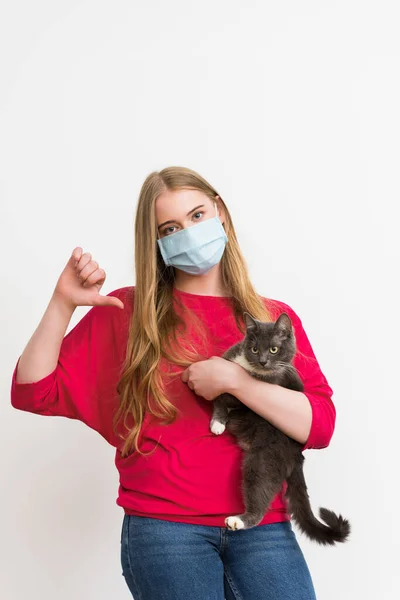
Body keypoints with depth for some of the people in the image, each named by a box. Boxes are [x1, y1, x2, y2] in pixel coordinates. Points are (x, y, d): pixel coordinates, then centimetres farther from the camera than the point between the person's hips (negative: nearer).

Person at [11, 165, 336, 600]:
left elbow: (321, 426, -2)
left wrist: (233, 379, -12)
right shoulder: (127, 312, 5)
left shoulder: (275, 319, 9)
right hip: (163, 526, -1)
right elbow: (32, 393, 1)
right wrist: (63, 303, -9)